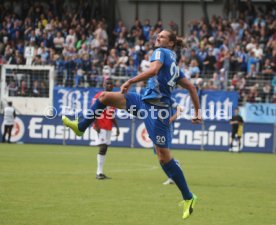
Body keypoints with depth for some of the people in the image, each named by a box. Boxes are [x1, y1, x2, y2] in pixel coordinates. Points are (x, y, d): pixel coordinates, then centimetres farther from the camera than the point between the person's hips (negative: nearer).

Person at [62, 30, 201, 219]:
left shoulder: (161, 52, -4)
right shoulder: (174, 65, 20)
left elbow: (153, 70, -25)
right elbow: (191, 87, 18)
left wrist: (130, 81, -24)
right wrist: (197, 112, 18)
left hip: (157, 108, -10)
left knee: (164, 156, -9)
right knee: (106, 97, 8)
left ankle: (188, 198, -2)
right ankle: (81, 127, 21)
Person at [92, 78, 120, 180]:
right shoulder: (99, 96, -7)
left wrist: (117, 127, 17)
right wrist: (96, 125, -20)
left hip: (109, 127, 8)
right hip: (101, 126, -8)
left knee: (105, 148, 7)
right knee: (102, 147, -15)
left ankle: (100, 172, 11)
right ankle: (99, 172, -16)